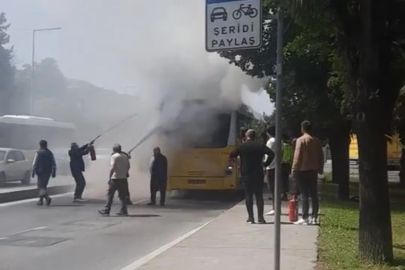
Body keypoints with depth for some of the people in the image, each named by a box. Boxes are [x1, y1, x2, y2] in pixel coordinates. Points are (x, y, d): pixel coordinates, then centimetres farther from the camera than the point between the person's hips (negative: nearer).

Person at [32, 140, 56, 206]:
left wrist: (33, 172, -4)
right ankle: (41, 200, 20)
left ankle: (47, 197, -26)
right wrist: (53, 173, 9)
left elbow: (35, 164, -9)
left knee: (41, 186, -4)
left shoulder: (38, 153, -6)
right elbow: (54, 164, 6)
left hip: (41, 172, -5)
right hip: (48, 172, 5)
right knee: (43, 186, 17)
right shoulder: (50, 153, 7)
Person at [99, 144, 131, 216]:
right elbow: (128, 166, 12)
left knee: (110, 194, 1)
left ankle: (106, 210, 2)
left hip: (115, 178, -6)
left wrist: (110, 177, -14)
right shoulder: (125, 156, 8)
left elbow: (112, 168, -18)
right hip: (123, 178, 6)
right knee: (123, 195, 9)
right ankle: (123, 211, 7)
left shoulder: (114, 156, -10)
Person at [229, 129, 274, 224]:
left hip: (246, 174, -1)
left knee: (248, 195, 5)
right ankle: (260, 217, 2)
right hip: (258, 174, 1)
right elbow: (271, 154, -8)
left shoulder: (242, 146, -1)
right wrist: (266, 163, 3)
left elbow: (231, 155, -5)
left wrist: (232, 161, 16)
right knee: (259, 196, 6)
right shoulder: (260, 146, 2)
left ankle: (250, 217, 2)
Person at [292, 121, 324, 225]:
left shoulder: (301, 140, -9)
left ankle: (305, 218, -5)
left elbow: (297, 157, -13)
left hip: (303, 170, -6)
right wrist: (320, 169, 19)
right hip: (313, 170, 6)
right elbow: (321, 156, 11)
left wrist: (294, 170, -8)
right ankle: (314, 218, 10)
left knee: (304, 195, -5)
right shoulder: (317, 140, 8)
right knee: (314, 195, 7)